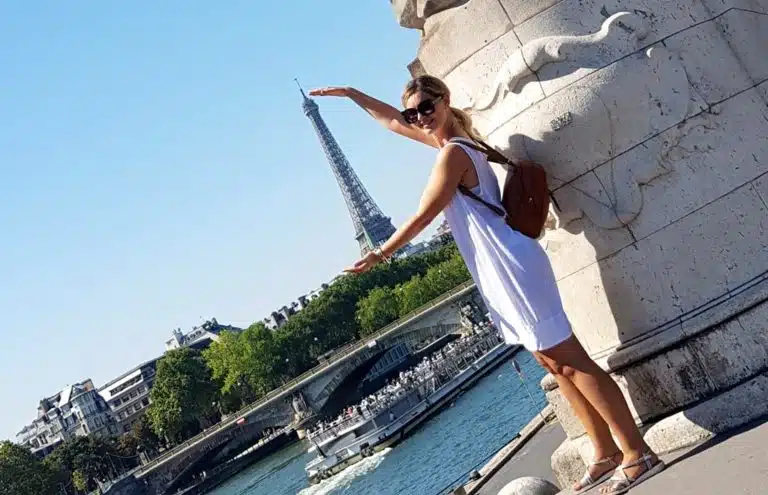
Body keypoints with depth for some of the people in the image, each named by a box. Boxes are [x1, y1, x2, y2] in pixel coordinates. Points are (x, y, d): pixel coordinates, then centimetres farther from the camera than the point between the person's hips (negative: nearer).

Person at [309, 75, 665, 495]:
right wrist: (350, 93, 34)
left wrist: (379, 255, 0)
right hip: (499, 276, 10)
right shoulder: (455, 139, 17)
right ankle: (606, 453, 16)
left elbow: (421, 218, -10)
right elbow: (392, 121, 31)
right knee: (557, 365, 11)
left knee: (570, 362, -8)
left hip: (513, 268, -10)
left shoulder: (453, 153, -12)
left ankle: (639, 454, -5)